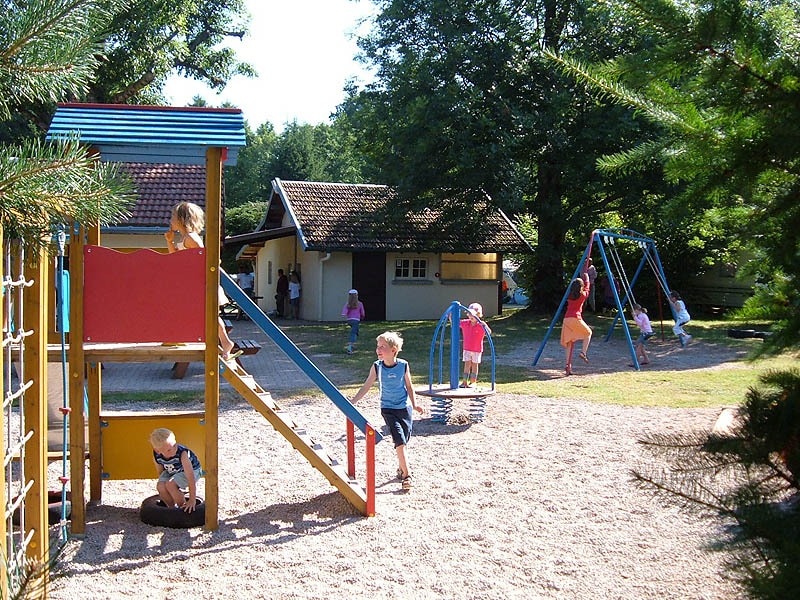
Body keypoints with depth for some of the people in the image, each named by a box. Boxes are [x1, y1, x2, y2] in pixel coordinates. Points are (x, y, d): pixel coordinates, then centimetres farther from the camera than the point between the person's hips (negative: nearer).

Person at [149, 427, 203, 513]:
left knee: (170, 485, -29)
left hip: (192, 470, -5)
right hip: (171, 471, 5)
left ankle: (184, 508, -7)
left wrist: (192, 500, -36)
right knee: (160, 486, -22)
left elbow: (191, 478, -37)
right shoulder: (157, 456, -22)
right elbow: (160, 472, -1)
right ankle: (172, 508, 4)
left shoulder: (182, 454, -38)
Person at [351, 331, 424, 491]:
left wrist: (414, 404, 5)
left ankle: (401, 469, 30)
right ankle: (406, 475, -8)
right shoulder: (377, 367, -7)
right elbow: (366, 387, -3)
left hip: (405, 408, 1)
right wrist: (351, 402, -8)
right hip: (388, 409, -1)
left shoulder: (403, 366, -8)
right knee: (400, 441, -13)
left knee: (404, 441, 6)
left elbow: (409, 386, 5)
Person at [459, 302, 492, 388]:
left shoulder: (481, 325, -14)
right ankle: (465, 381, 4)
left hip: (477, 349, -2)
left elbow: (489, 333, -27)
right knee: (467, 364, 2)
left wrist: (484, 325, -44)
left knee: (474, 365, 8)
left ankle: (473, 382, 17)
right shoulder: (465, 323, -3)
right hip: (467, 348, 2)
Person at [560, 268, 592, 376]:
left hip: (566, 319, 4)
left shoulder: (570, 296, 13)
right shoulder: (583, 295, 3)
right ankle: (583, 352, 2)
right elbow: (587, 282, 18)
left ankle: (568, 365, -1)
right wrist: (585, 271, 30)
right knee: (588, 333, 22)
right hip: (576, 319, -4)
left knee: (570, 342, 9)